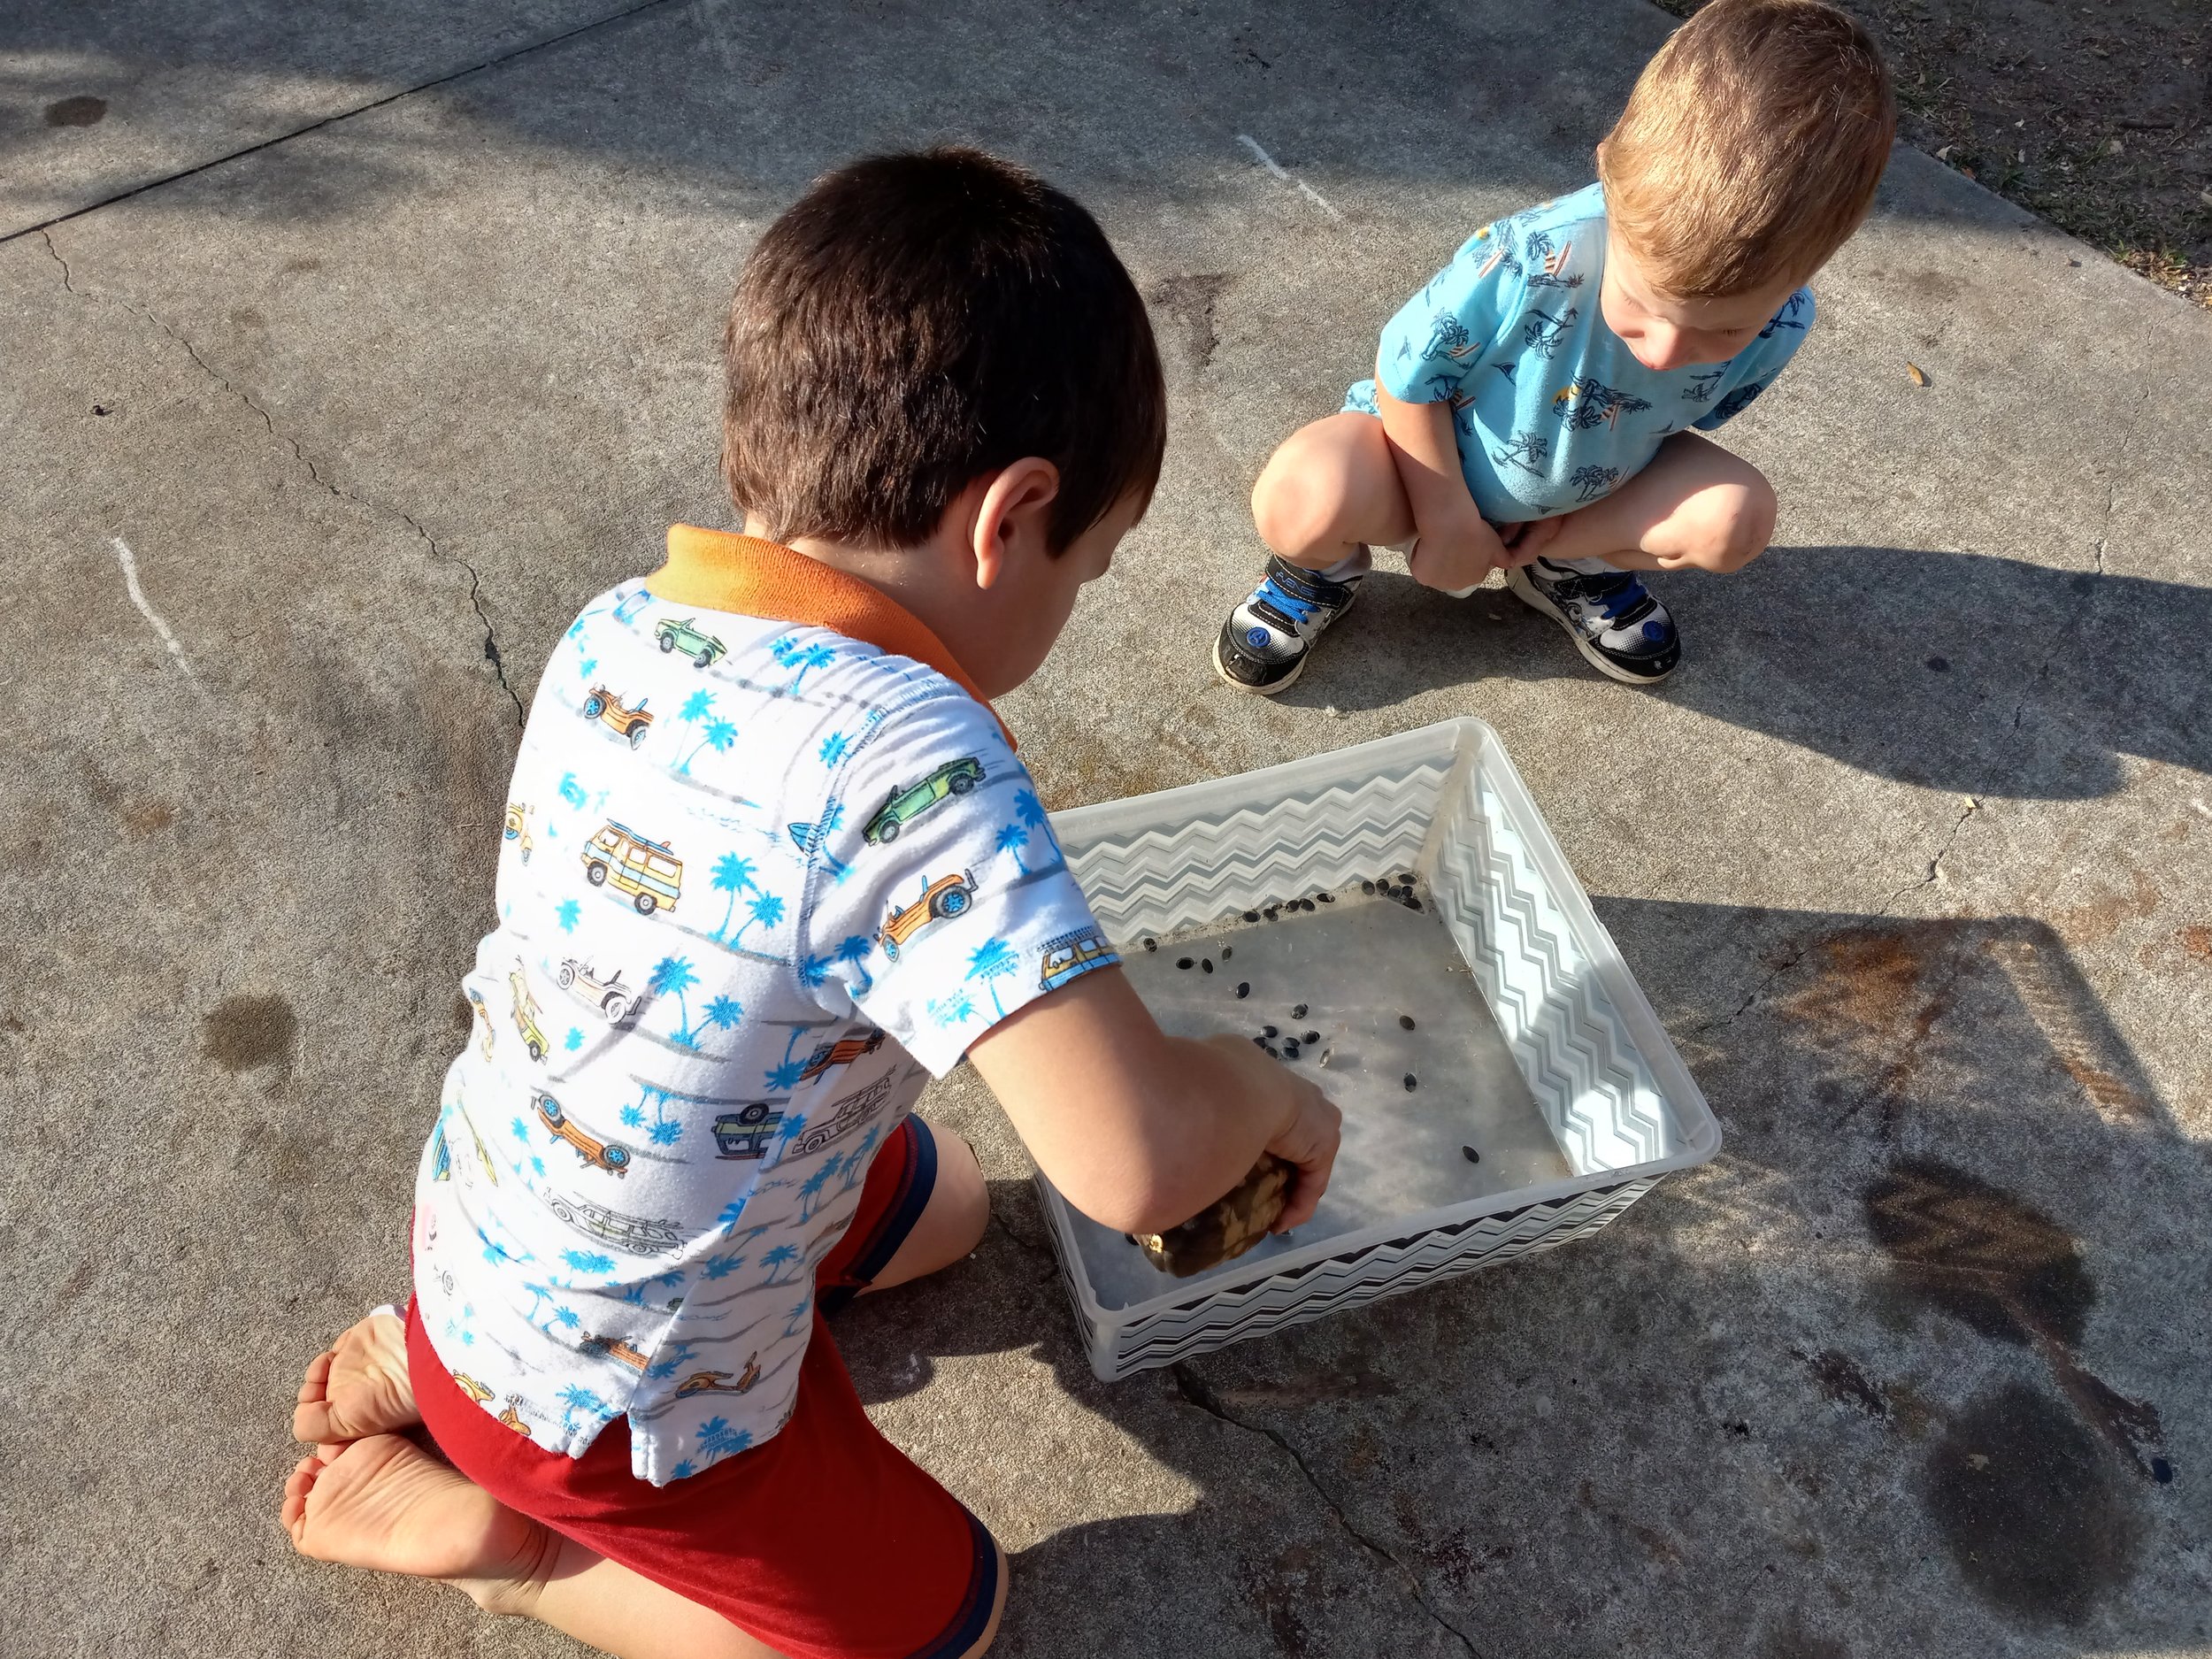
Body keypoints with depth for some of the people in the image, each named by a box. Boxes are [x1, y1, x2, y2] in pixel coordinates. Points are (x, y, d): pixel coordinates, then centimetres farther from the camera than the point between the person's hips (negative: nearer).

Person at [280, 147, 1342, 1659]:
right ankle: (478, 1528, 13)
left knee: (939, 1202, 29)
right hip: (612, 1406, -6)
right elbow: (1137, 1160, -41)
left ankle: (436, 1354, 22)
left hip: (481, 1224, 6)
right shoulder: (915, 762, -37)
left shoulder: (616, 631, -12)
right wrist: (1266, 1089, -18)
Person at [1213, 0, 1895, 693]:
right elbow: (1405, 374, -20)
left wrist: (1577, 525, -9)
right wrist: (1449, 520, -15)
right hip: (1431, 452, -4)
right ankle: (1327, 564, 4)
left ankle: (1573, 568, 9)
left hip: (1585, 491, 4)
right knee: (1300, 498, -35)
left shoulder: (1779, 325, -23)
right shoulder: (1525, 264, -38)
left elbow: (1683, 430, -2)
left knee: (1737, 516, -21)